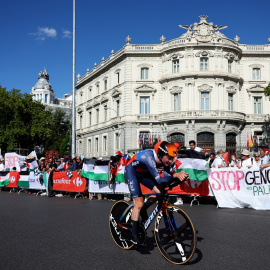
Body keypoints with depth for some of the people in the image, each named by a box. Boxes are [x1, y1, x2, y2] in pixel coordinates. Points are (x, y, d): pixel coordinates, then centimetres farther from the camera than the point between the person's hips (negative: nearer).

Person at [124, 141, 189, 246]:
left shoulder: (164, 160, -17)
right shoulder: (149, 157, -39)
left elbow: (168, 175, -15)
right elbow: (159, 179, -44)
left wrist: (180, 175, -34)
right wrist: (175, 175, -43)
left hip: (144, 172, 7)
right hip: (131, 171, -7)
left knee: (159, 191, -13)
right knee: (139, 203, -14)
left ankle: (143, 209, 14)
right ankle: (134, 236, -1)